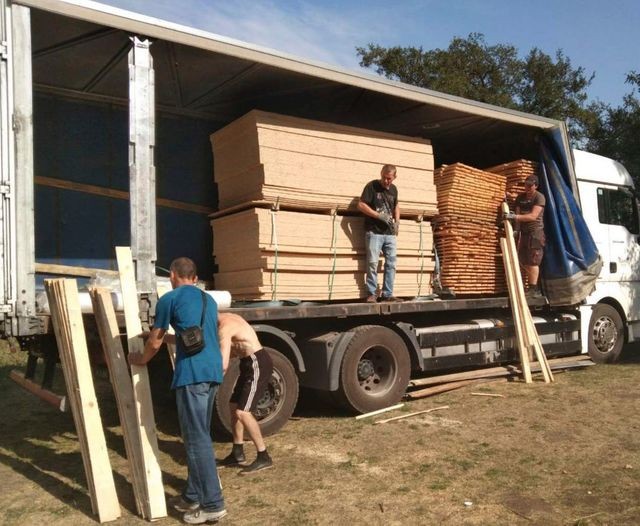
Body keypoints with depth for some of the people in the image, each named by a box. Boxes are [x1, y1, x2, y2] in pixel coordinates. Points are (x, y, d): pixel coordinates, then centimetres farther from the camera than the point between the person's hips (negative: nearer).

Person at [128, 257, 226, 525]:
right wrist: (169, 337, 45)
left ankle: (213, 504, 1)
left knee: (197, 439, -2)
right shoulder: (209, 300, 22)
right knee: (198, 435, 16)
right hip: (213, 369, 7)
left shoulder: (169, 299, 2)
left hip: (192, 372, -7)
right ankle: (192, 496, 25)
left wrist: (140, 359, 27)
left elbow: (154, 342, 7)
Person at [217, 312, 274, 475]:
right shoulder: (227, 318, 10)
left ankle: (264, 458, -7)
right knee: (234, 407, 16)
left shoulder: (224, 328, -21)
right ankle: (237, 453, 27)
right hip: (251, 363, 10)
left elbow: (223, 365, -27)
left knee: (242, 413, -14)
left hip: (258, 364, -10)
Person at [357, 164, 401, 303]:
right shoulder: (372, 186, -5)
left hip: (390, 233, 6)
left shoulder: (393, 189, 12)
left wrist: (397, 221, 8)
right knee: (372, 263, -6)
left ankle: (387, 294, 11)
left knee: (391, 264, 5)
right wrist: (379, 216, -16)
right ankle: (372, 294, 3)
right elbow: (361, 205, -10)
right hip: (374, 232, -5)